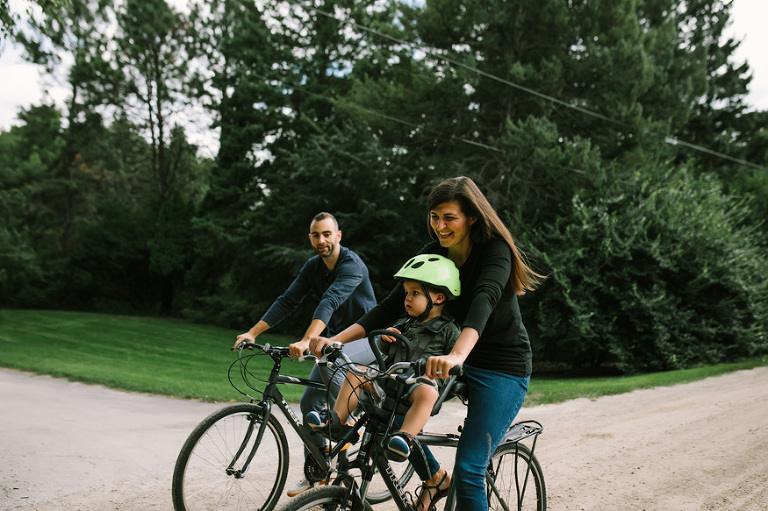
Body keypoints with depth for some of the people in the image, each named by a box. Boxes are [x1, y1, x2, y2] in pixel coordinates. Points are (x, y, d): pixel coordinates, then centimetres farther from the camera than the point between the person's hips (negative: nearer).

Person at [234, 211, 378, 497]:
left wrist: (306, 341, -49)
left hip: (366, 338, -7)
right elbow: (286, 301, -4)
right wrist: (252, 333, -14)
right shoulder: (312, 267, 1)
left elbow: (330, 301, -36)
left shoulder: (352, 264, -22)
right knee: (310, 403, 2)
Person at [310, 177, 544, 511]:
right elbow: (393, 303, -6)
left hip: (503, 368, -6)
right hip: (458, 360, 6)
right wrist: (336, 340, -19)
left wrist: (456, 355, -56)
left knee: (468, 470, -14)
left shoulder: (495, 251, -18)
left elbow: (485, 299, -37)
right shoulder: (433, 254, -1)